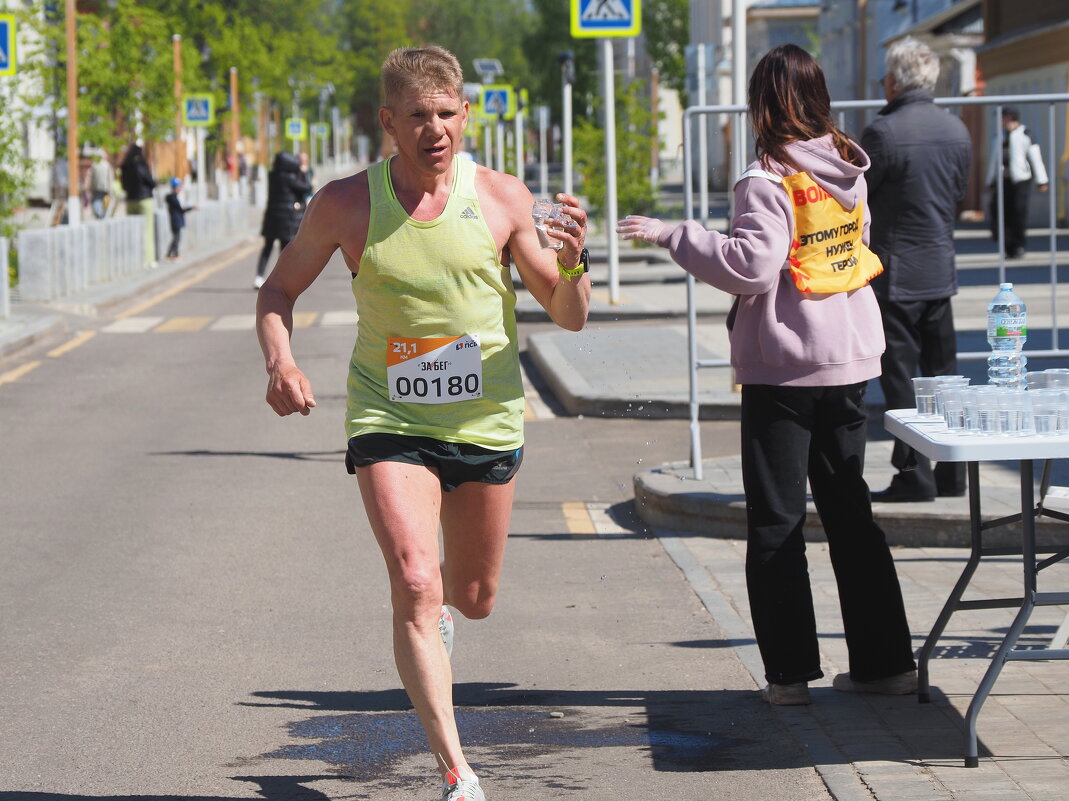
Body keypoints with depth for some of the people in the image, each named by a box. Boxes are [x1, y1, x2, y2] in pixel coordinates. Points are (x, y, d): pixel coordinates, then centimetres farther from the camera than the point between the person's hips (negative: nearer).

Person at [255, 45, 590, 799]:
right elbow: (279, 291, 8)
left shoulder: (502, 197, -5)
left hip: (487, 420, 2)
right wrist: (279, 360, -11)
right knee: (415, 587, -19)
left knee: (474, 596, 15)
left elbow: (570, 317, 0)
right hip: (389, 420, -2)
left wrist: (573, 264, -22)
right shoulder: (346, 203, -6)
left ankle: (438, 607, 54)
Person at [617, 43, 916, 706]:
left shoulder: (768, 182, -14)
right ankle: (884, 659, 15)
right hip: (851, 359, 7)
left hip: (783, 367, -7)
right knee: (849, 510, 14)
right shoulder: (850, 171, 8)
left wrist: (671, 235, -16)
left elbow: (752, 265, -22)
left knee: (777, 521, 1)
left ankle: (791, 670, 1)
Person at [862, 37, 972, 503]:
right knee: (942, 373, 12)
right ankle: (952, 474, 15)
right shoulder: (957, 131, 6)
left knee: (900, 378, -1)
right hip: (941, 272, 7)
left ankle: (914, 476, -1)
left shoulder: (883, 132, -16)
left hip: (895, 273, -7)